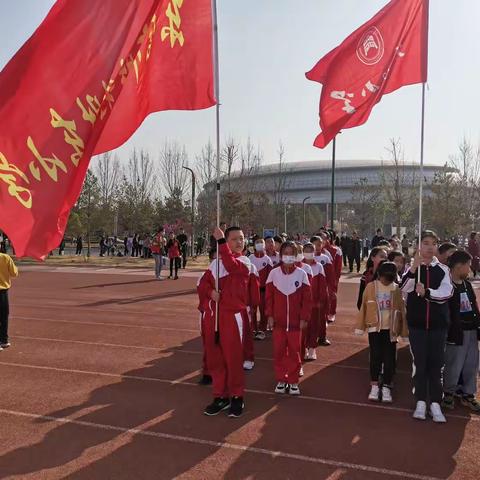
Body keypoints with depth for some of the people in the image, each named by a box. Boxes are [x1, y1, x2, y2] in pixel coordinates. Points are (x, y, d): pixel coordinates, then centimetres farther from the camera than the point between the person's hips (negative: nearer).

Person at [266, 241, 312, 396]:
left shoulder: (301, 274, -3)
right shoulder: (274, 273, -1)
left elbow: (307, 298, -1)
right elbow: (269, 296, 2)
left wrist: (304, 318, -4)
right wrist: (269, 316, -2)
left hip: (295, 322, -1)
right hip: (278, 321, 1)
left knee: (294, 351, 6)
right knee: (278, 351, 7)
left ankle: (293, 381, 20)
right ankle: (281, 380, 22)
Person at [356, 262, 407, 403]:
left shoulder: (397, 289, -3)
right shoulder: (370, 287, -4)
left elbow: (401, 310, 1)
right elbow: (363, 307, 1)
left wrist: (403, 329, 2)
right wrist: (360, 326, 3)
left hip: (390, 329, 1)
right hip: (374, 327, 0)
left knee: (389, 358, 3)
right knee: (375, 357, 4)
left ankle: (386, 388, 14)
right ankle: (374, 386, 15)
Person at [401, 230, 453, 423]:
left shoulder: (443, 270, 2)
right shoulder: (412, 268, -1)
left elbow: (446, 293, -11)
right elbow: (404, 288, -20)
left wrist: (426, 292, -23)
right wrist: (414, 267, -31)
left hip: (438, 324, 1)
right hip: (417, 323, -1)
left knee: (436, 364, 6)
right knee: (420, 363, 7)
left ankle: (435, 404, 16)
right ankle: (421, 402, 18)